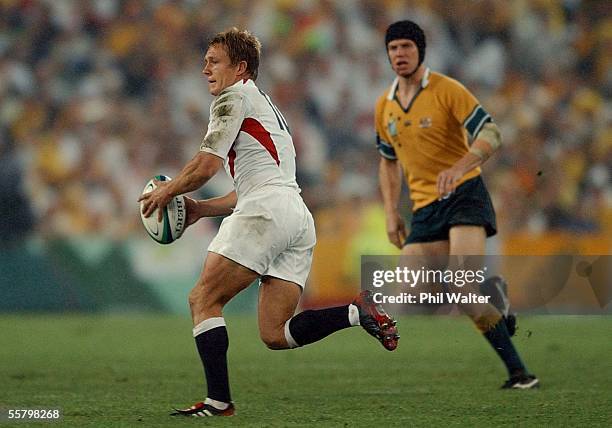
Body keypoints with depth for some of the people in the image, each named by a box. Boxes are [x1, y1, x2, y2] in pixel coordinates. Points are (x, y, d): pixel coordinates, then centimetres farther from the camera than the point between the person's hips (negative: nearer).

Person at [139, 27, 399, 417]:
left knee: (204, 299, -4)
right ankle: (358, 312, -12)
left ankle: (219, 401, -12)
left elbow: (206, 166, -6)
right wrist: (199, 209, 25)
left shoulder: (235, 97, 3)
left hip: (267, 210, -9)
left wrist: (167, 191, 10)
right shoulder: (266, 107, 32)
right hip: (299, 220, 9)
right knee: (275, 335, 2)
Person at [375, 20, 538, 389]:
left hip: (464, 194, -7)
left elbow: (490, 134, -15)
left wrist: (459, 167, -33)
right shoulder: (384, 107, 11)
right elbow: (388, 161, 24)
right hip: (424, 206, 7)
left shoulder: (447, 90, -8)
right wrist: (392, 213, 14)